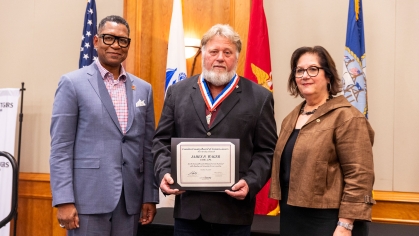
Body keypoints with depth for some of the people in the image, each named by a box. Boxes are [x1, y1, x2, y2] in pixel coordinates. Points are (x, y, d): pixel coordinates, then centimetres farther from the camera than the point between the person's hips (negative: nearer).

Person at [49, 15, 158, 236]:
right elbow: (61, 148, -6)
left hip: (130, 199, 4)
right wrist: (64, 201, -12)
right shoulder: (73, 83, -2)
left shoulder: (143, 88, 10)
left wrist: (150, 196, 7)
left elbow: (148, 147, 10)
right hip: (88, 197, -4)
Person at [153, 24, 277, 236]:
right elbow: (162, 141, 9)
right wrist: (164, 173, -6)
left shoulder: (259, 97, 1)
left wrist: (250, 183, -13)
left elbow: (267, 151, 1)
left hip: (234, 209, -1)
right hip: (188, 206, 2)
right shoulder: (178, 92, 8)